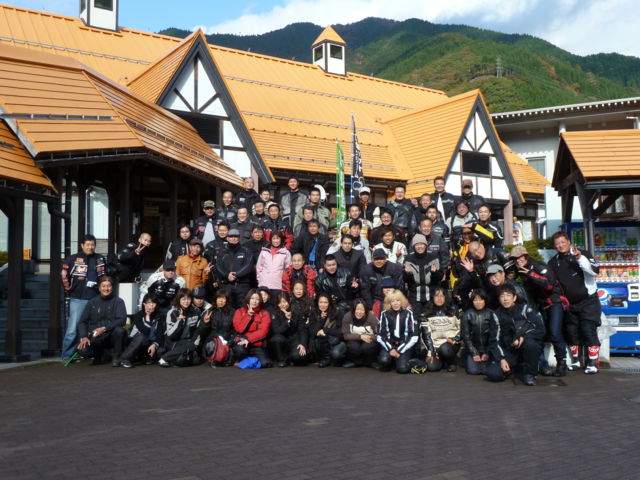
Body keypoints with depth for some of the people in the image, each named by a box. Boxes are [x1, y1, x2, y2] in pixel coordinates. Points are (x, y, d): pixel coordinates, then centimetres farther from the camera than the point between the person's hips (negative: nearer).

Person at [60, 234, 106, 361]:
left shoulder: (100, 259, 13)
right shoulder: (73, 259, -2)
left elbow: (104, 276, 25)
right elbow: (63, 275, -5)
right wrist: (69, 290, -3)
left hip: (95, 299, 4)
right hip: (78, 299, -4)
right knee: (73, 329, -6)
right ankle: (67, 356, 2)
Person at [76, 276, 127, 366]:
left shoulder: (118, 301, 0)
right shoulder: (92, 302, 8)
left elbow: (122, 320, -13)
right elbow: (82, 322, 5)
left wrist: (104, 328, -23)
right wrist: (84, 337, -12)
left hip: (111, 335, -2)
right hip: (95, 337, 2)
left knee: (119, 330, -35)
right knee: (82, 350, -26)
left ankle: (116, 357, -8)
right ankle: (98, 353, 12)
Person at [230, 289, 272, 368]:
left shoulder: (264, 314, 6)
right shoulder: (239, 311, 6)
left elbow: (263, 331, -9)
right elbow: (240, 329, -9)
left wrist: (248, 339, -21)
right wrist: (249, 315, -9)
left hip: (257, 346, 1)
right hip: (241, 342, -1)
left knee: (265, 363, -25)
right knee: (240, 350, -37)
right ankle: (238, 361, 1)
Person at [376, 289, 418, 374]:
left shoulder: (408, 313, 0)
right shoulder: (385, 314, 4)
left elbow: (414, 336, -4)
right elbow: (380, 336, 1)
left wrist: (399, 351, -10)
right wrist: (390, 349, -13)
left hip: (404, 345, -1)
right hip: (389, 344, 1)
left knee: (402, 368, -23)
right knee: (384, 360, -30)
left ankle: (404, 358, 10)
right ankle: (391, 360, 5)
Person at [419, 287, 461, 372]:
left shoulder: (453, 312, 7)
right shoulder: (427, 315, 6)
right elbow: (425, 333, -1)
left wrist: (454, 339, -11)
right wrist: (431, 351, -11)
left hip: (451, 344, -1)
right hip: (435, 345, 1)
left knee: (445, 348, -36)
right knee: (432, 366, -24)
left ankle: (452, 362, -3)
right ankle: (444, 361, 10)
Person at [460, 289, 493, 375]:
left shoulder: (491, 314, -2)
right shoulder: (467, 315, -3)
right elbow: (466, 336, -3)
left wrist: (487, 353, -9)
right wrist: (474, 354, -9)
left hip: (488, 349, 0)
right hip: (473, 348, 0)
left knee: (487, 370, -19)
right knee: (473, 370, -17)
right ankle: (469, 360, 16)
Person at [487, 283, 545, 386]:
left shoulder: (524, 309, -4)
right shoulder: (497, 315, 2)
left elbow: (540, 329, -10)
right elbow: (494, 340, -1)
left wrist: (524, 337, -22)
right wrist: (501, 359, -14)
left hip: (528, 350, -2)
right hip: (509, 351, 2)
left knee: (530, 343, -38)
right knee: (492, 373, -22)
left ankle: (529, 374, -11)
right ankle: (515, 367, 11)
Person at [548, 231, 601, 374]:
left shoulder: (583, 254, -7)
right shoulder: (554, 262, 7)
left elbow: (595, 271, -21)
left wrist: (580, 258, -32)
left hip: (588, 301, -5)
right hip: (569, 304, 5)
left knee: (588, 330, -12)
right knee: (571, 332, 9)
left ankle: (593, 363, -6)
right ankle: (575, 361, 23)